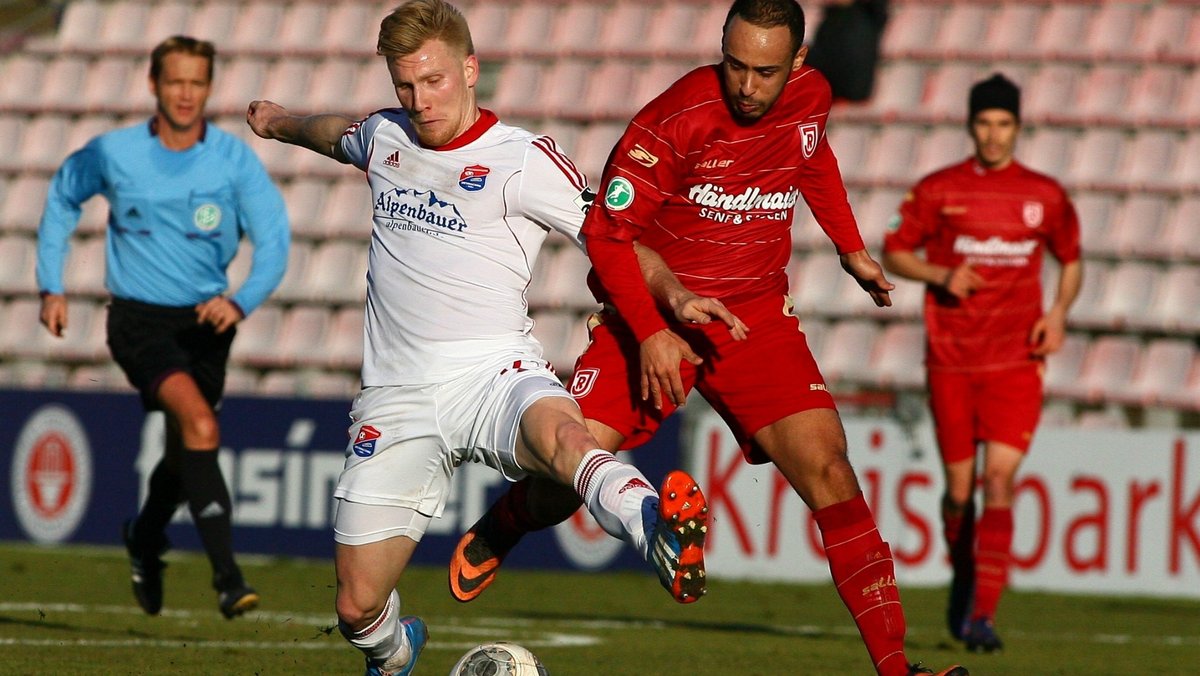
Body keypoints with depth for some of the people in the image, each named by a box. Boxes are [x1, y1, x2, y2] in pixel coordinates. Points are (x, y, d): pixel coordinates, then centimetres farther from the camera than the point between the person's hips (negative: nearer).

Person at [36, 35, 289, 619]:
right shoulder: (113, 153, -6)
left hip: (206, 320, 3)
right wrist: (51, 286, 10)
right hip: (139, 321, -3)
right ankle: (226, 576, -29)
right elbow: (62, 197, 14)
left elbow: (274, 239, -12)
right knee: (201, 426, -26)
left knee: (184, 453, 16)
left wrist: (242, 301, -30)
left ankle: (145, 541, 49)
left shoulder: (236, 160, -6)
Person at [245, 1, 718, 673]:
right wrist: (283, 122, 59)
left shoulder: (523, 159, -2)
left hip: (493, 373, -5)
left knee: (559, 433, -42)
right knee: (359, 606, 1)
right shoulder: (385, 138, 15)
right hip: (399, 395, 5)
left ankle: (658, 528, -71)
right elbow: (339, 135, 40)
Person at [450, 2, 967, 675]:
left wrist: (852, 249, 20)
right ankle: (496, 533, 27)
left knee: (827, 469, -17)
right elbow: (607, 232, -16)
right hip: (654, 315, -3)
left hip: (757, 317, 3)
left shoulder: (811, 97, -4)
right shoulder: (675, 120, -21)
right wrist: (650, 334, -23)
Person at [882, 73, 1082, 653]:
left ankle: (983, 614, -16)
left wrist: (1059, 312, -1)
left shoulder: (1045, 196, 5)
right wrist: (941, 276, -10)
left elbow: (1071, 260, 18)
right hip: (951, 360, 1)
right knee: (959, 487, 7)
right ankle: (964, 578, 36)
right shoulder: (938, 190, 2)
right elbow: (893, 252, 8)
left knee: (999, 480, -14)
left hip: (1017, 363, 0)